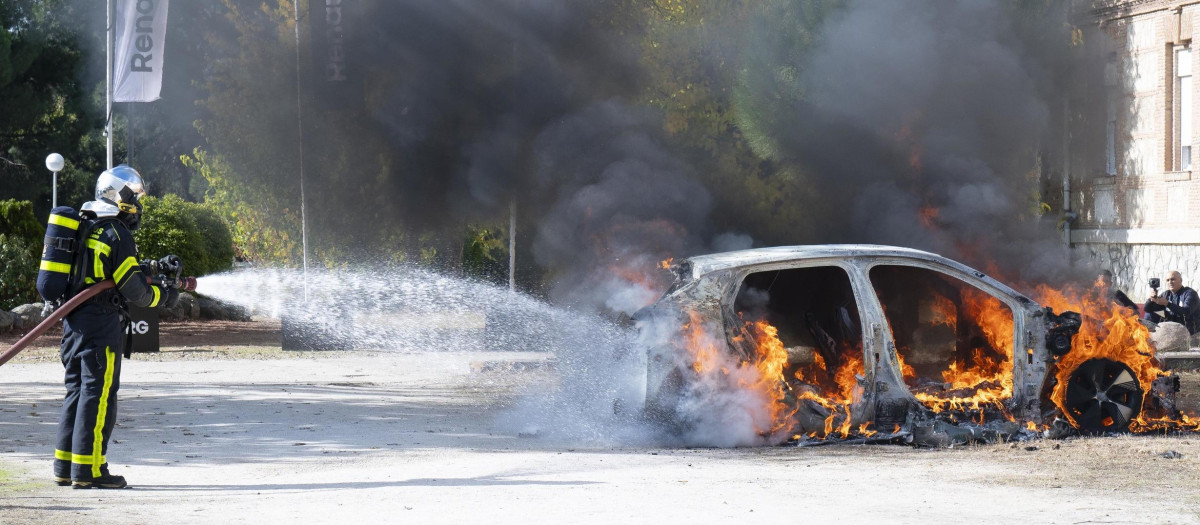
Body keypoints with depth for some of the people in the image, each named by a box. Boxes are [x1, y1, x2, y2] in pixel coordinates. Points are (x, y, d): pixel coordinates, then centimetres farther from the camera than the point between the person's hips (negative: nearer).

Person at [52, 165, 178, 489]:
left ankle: (66, 467, 15)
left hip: (72, 320, 9)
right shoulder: (117, 233, -12)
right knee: (99, 393, -4)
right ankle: (88, 471, -4)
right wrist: (163, 296, 3)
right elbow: (133, 288, -14)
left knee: (77, 390, 14)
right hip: (101, 322, -9)